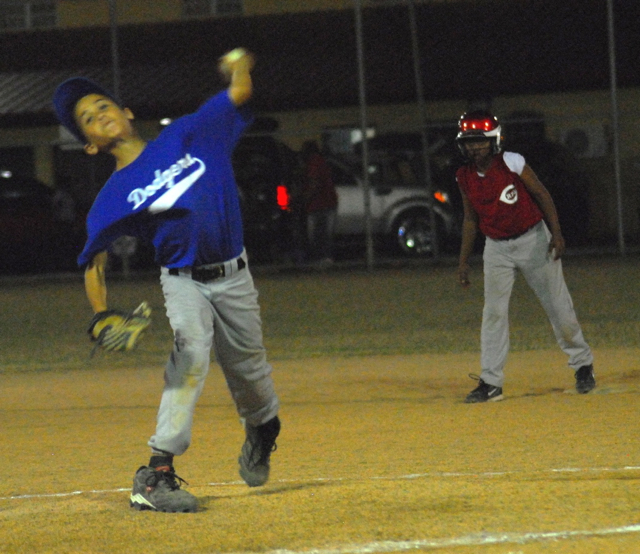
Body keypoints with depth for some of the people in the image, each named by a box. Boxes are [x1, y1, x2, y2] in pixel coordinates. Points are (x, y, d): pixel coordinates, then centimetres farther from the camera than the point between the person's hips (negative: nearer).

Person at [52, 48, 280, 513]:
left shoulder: (184, 137, 0)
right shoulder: (114, 197, -6)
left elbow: (239, 94, 2)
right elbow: (94, 262, -10)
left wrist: (240, 67, -13)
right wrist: (102, 317, -22)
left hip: (234, 278, 3)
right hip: (183, 284, -3)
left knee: (249, 369, 13)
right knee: (190, 357, -27)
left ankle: (262, 431, 48)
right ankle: (157, 473, -29)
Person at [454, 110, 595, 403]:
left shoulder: (511, 163, -14)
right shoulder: (464, 177, -1)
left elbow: (542, 195, -9)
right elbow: (470, 218, 9)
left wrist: (556, 233, -17)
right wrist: (463, 261, 8)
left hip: (533, 239, -3)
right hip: (496, 247, 3)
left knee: (558, 306, 3)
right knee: (493, 312, -5)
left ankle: (582, 364, 21)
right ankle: (490, 382, -4)